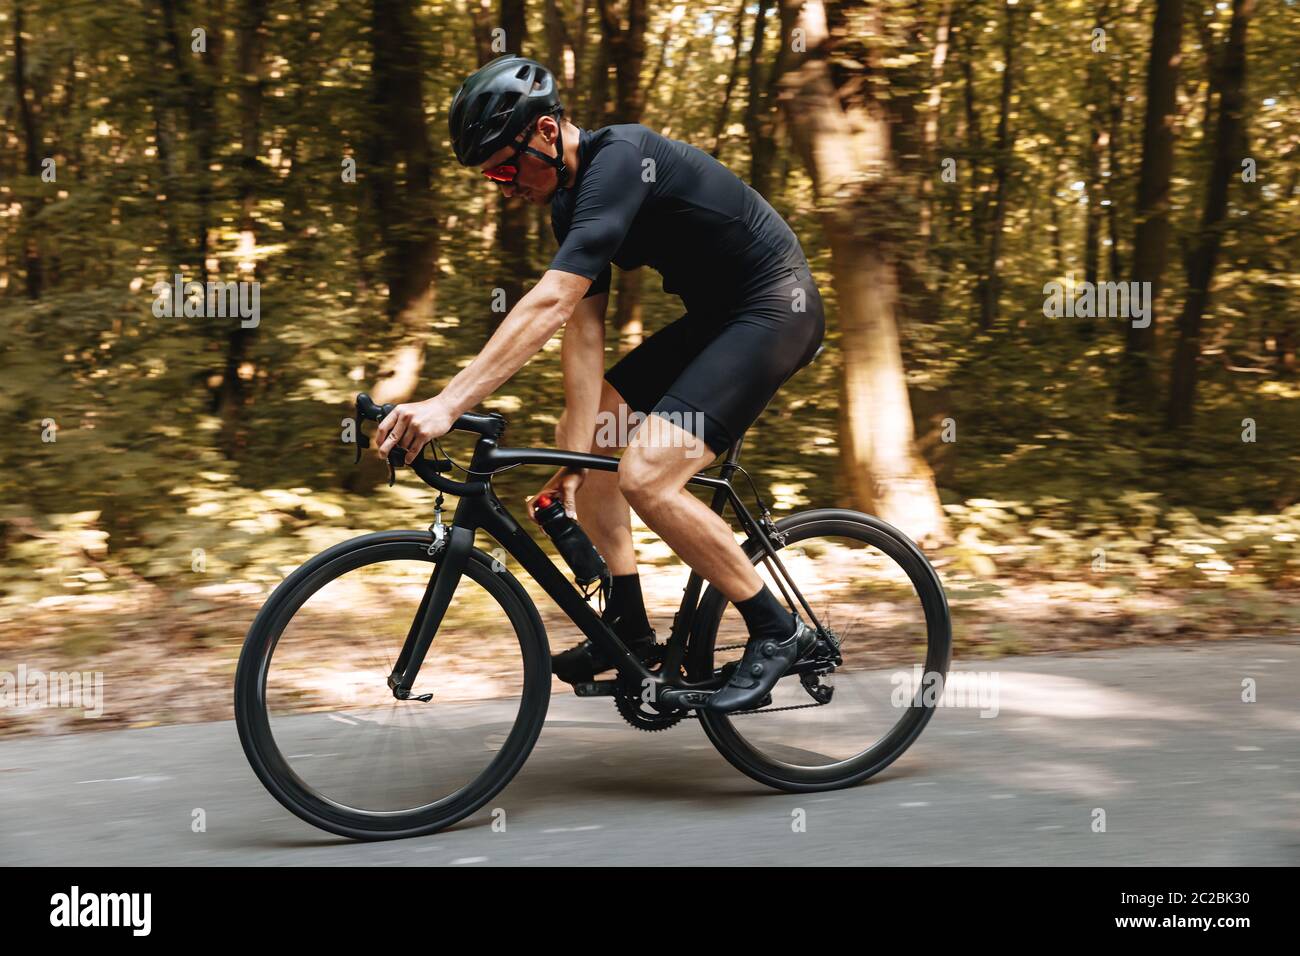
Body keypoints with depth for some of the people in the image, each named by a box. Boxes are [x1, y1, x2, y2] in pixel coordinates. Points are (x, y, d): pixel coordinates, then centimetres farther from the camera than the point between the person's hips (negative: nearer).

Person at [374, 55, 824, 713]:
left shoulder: (619, 161, -24)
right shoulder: (571, 201, 5)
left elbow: (548, 304, -35)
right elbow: (583, 331, 2)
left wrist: (447, 405, -39)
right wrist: (577, 455, -6)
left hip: (775, 310, -10)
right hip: (714, 316, 10)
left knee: (644, 475, -21)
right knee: (584, 434, 8)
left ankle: (777, 631, -7)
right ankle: (628, 626, 15)